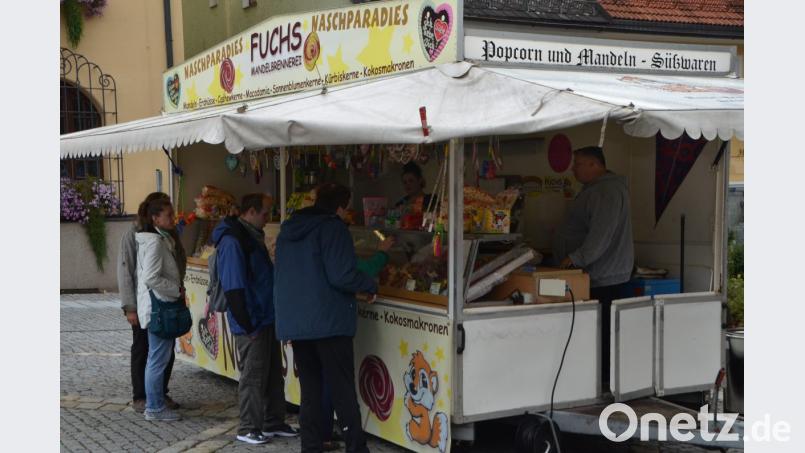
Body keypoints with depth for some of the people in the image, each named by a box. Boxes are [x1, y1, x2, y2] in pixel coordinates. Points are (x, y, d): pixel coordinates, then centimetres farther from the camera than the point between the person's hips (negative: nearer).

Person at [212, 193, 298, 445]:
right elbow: (234, 287, -22)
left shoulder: (252, 236, 13)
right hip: (251, 323, -9)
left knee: (273, 373, 15)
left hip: (267, 318, 9)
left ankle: (273, 422, 26)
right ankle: (248, 428, 12)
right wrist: (248, 323, -21)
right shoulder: (232, 241, -18)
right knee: (253, 376, 1)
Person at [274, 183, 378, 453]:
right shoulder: (333, 227, -9)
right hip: (329, 320, -7)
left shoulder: (288, 229, 14)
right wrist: (370, 286, -1)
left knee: (309, 388, 11)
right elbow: (342, 276, -18)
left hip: (293, 320, 7)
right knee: (343, 390, -2)